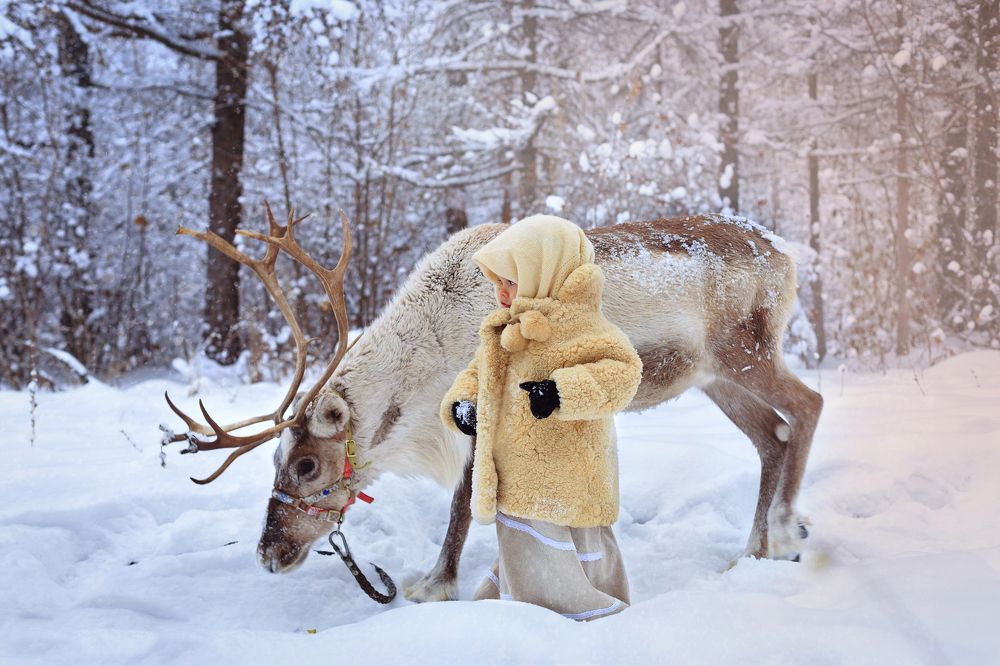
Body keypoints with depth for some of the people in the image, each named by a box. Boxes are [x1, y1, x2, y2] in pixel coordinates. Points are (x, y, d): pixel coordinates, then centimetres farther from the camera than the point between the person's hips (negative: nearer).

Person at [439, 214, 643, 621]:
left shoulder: (577, 326, -17)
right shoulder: (508, 332, 13)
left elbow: (622, 372, -29)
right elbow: (479, 371, 25)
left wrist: (562, 391, -41)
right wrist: (462, 402, 4)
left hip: (558, 492, -9)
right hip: (522, 491, 10)